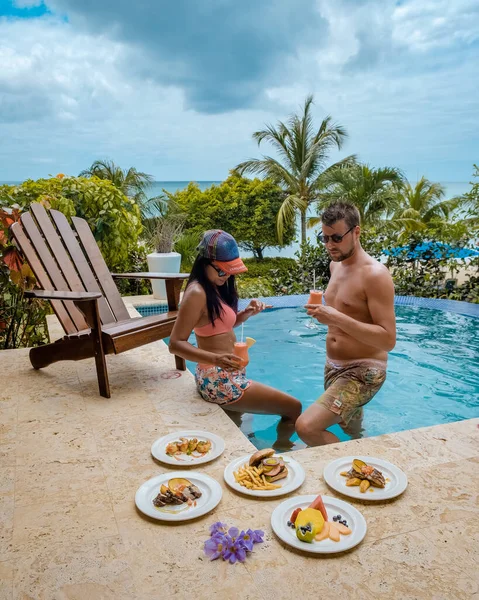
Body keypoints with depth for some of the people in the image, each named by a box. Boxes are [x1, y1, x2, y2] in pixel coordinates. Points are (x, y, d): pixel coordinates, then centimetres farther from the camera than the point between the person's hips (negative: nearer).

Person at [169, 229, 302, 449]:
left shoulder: (216, 287, 8)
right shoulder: (197, 293, -20)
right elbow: (176, 343, -23)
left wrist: (247, 313, 0)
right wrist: (215, 359, -37)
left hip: (224, 377, 10)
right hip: (220, 381, -10)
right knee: (294, 408, 1)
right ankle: (281, 448, 25)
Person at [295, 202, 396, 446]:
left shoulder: (375, 274, -20)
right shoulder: (335, 265, 6)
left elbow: (388, 339, -25)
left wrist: (337, 319, -32)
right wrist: (324, 313, 2)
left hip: (362, 372, -8)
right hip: (333, 366, 8)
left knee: (307, 427, -23)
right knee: (352, 432, 26)